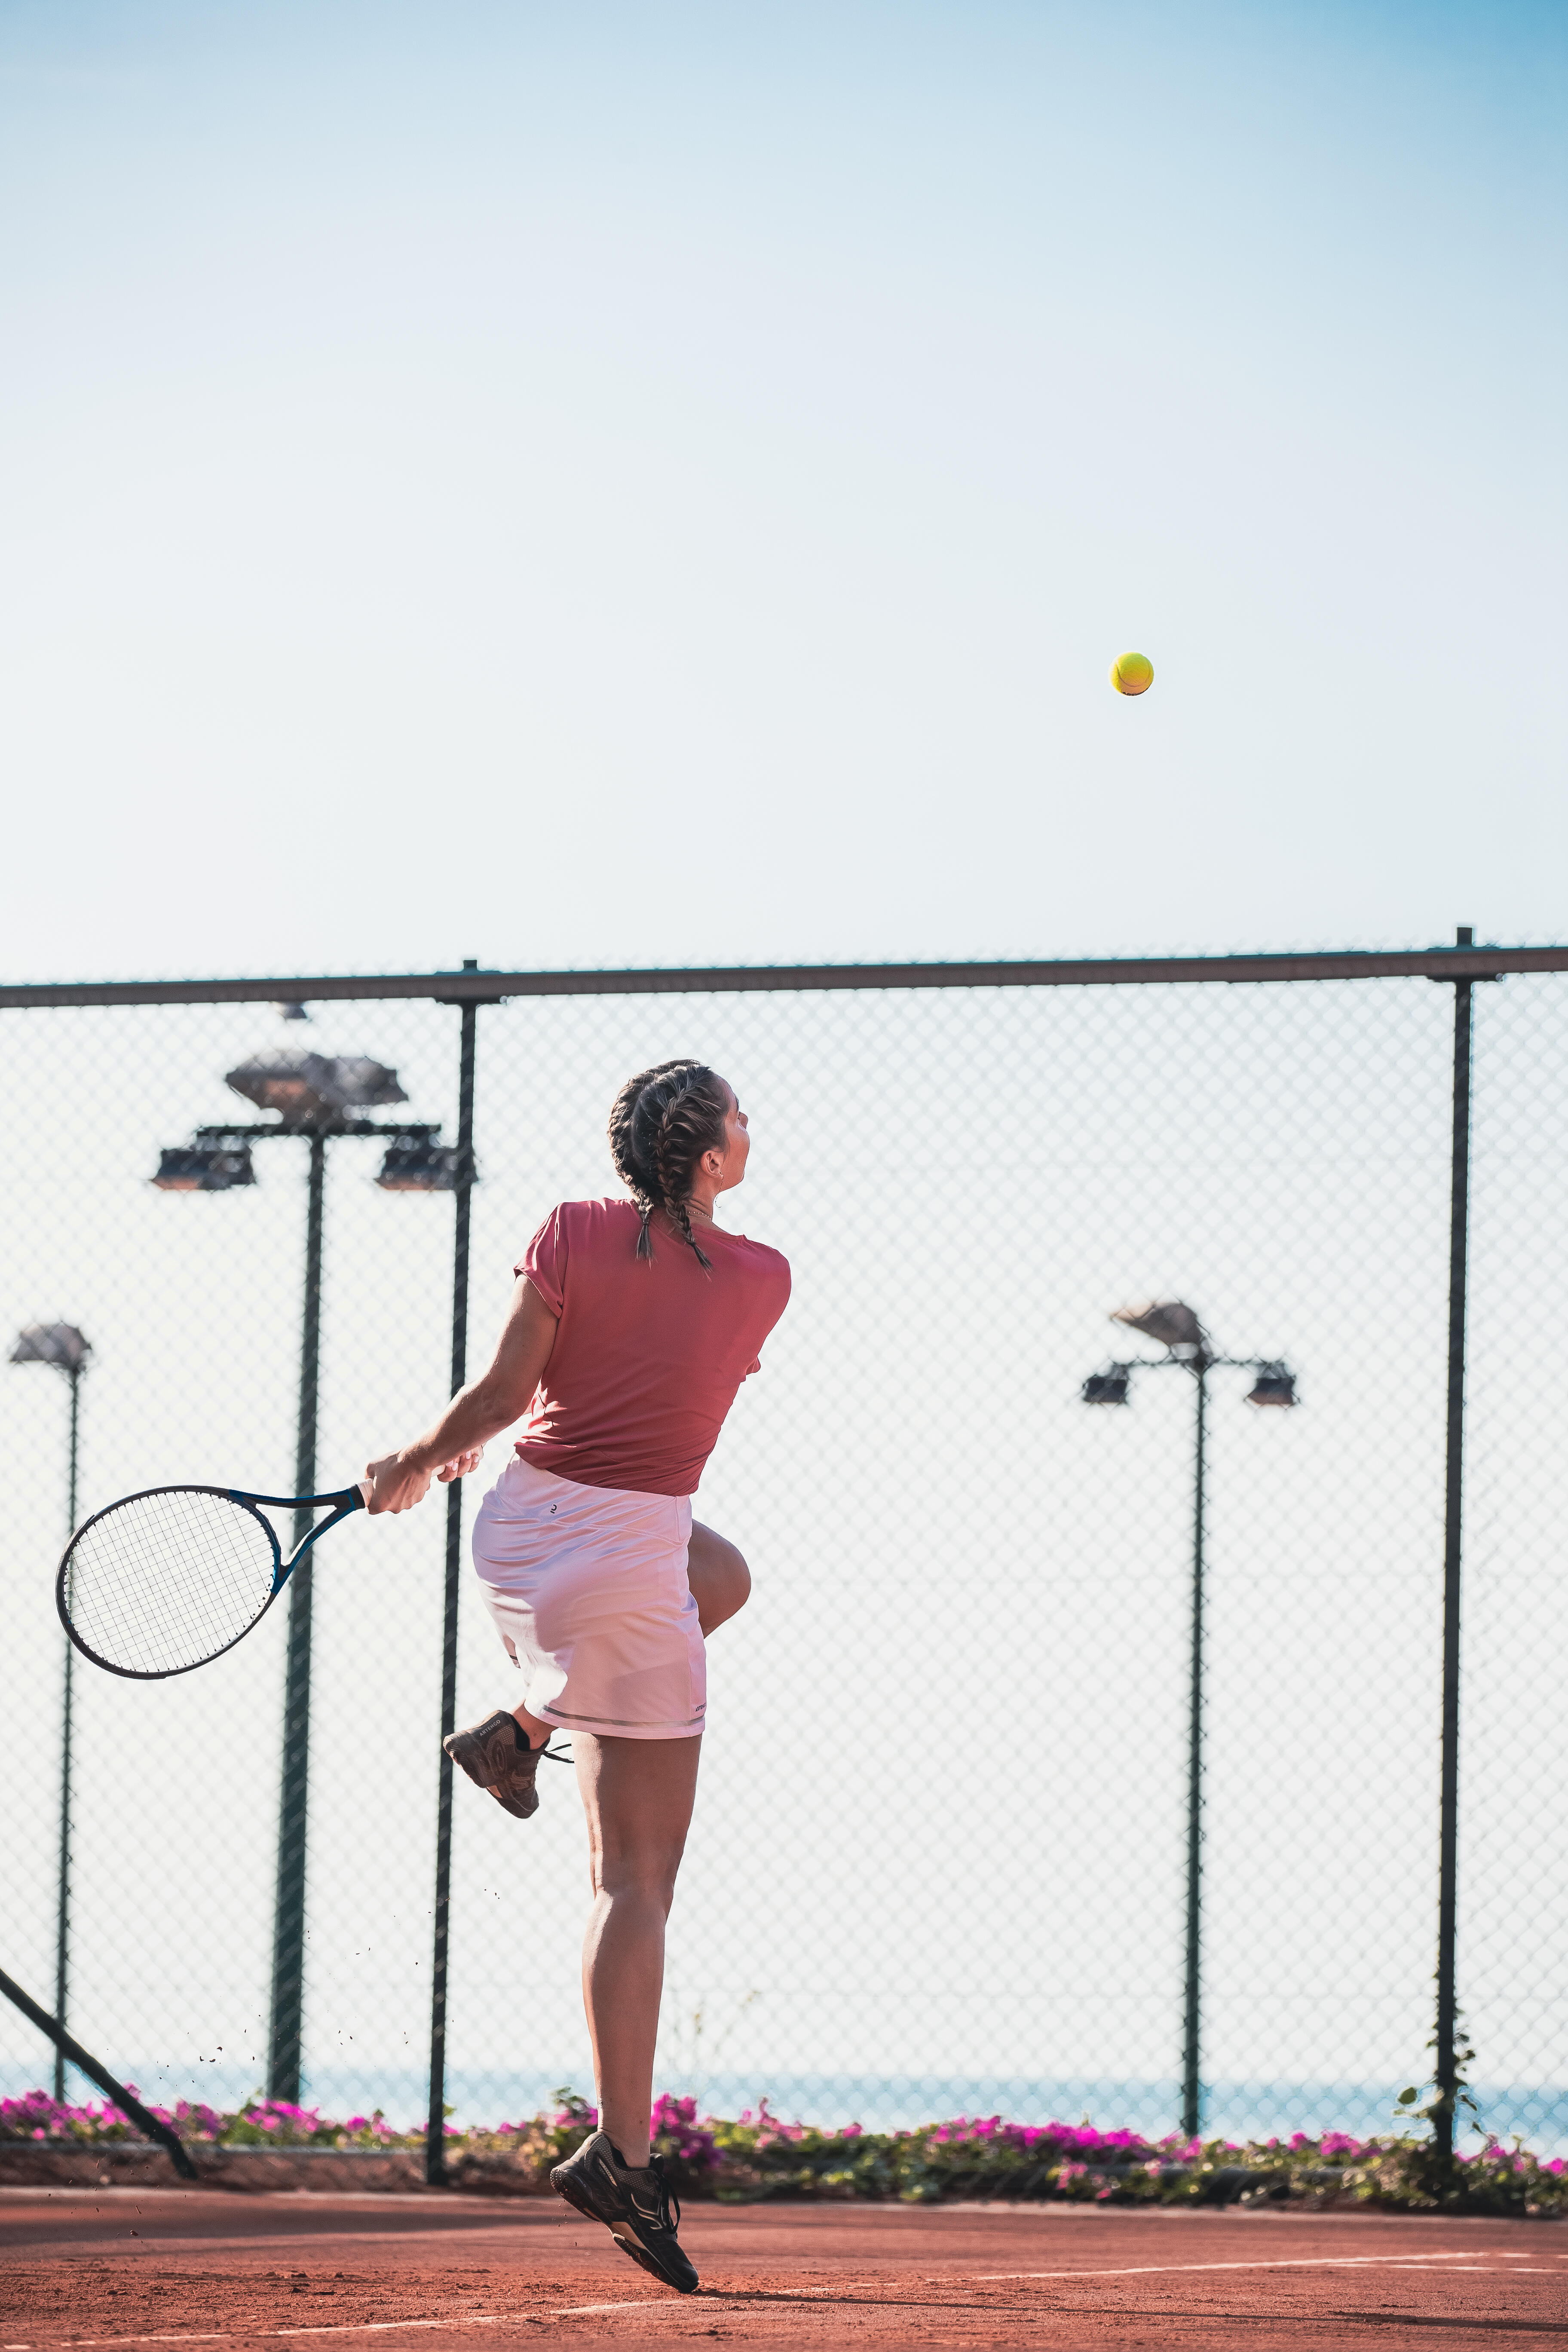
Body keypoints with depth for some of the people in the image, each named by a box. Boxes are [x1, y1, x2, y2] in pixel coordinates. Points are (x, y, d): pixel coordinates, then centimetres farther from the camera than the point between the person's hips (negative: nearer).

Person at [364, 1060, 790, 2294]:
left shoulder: (573, 1232, -3)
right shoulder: (762, 1279, -4)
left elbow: (508, 1390, -8)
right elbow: (677, 1375, 9)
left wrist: (416, 1462, 10)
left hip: (520, 1528, 5)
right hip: (626, 1563, -5)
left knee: (721, 1575, 37)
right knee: (640, 1885, -1)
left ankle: (521, 1727, 24)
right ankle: (622, 2153, -10)